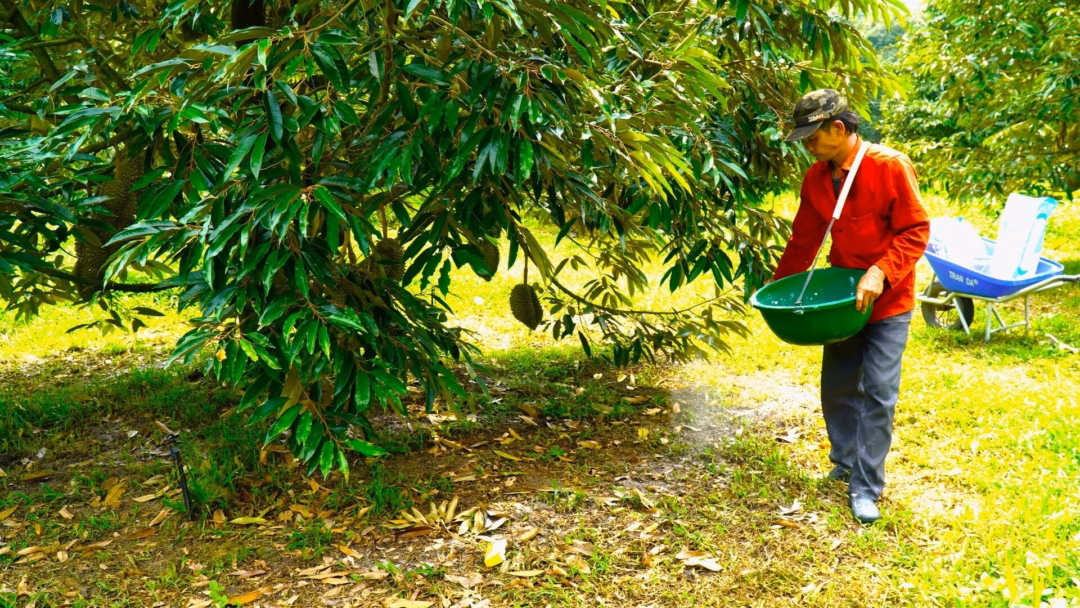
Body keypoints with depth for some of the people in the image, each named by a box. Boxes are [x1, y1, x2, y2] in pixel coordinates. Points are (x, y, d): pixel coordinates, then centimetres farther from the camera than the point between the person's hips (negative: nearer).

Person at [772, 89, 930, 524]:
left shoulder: (890, 167, -17)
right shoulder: (817, 178, 0)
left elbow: (915, 232, -16)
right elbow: (804, 240, 9)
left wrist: (880, 273, -29)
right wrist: (777, 288, 9)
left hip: (888, 301, -5)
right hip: (844, 297, 5)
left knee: (878, 391, -6)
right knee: (836, 385, 11)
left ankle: (866, 488, 3)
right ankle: (845, 463, 33)